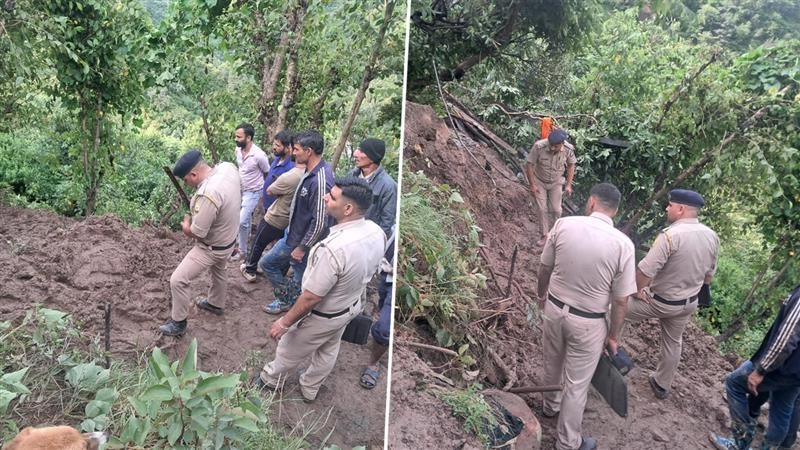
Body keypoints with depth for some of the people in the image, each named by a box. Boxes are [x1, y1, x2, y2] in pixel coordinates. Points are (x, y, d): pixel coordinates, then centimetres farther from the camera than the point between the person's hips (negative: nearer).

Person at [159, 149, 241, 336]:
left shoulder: (207, 196, -40)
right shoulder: (228, 167, -16)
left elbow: (196, 233, -28)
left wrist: (185, 225, -6)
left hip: (212, 247, -9)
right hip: (228, 238, 9)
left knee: (178, 280, 5)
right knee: (218, 270, 33)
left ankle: (178, 322, 24)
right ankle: (216, 304, 57)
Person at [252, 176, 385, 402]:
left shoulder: (334, 249, -42)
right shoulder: (376, 231, -18)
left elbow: (311, 298, -30)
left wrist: (285, 322, -15)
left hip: (323, 315, -7)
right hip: (351, 306, 7)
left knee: (289, 350, 23)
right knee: (328, 351, 30)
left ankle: (270, 379, 52)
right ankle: (309, 389, 55)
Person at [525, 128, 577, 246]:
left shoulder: (568, 149, -24)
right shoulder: (539, 146, -32)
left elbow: (571, 165, -4)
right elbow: (529, 164, -19)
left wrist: (568, 185, -5)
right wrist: (532, 185, -15)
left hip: (556, 183, 1)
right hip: (539, 182, -1)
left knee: (556, 210, 4)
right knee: (542, 209, 0)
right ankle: (545, 235, 16)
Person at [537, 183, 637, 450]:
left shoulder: (563, 225, -13)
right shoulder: (623, 244, -18)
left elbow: (544, 269, 0)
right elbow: (621, 301, -12)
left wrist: (541, 296, 20)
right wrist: (613, 335, 4)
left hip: (554, 309, 3)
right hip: (588, 323, -3)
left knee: (552, 364, 28)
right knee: (576, 385, 14)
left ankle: (551, 406, 55)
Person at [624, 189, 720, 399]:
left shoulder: (671, 235, -29)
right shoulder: (712, 237, -4)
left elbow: (644, 271, -31)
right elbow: (709, 275, 9)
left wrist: (638, 291, -13)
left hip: (660, 301, -7)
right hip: (688, 303, 7)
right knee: (673, 343, 24)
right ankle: (662, 385, 42)